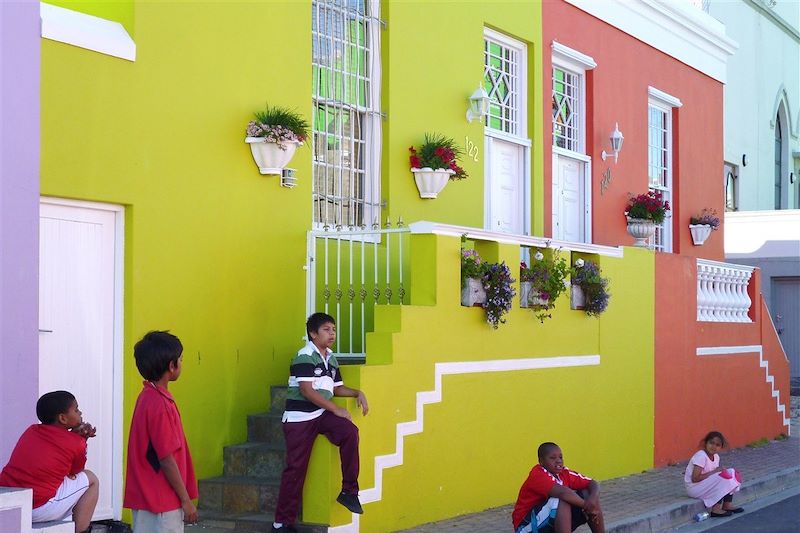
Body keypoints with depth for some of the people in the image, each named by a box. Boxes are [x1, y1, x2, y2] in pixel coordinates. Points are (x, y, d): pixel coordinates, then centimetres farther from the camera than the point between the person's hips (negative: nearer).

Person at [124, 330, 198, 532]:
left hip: (147, 497, 9)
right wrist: (186, 500, -13)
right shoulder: (160, 404, -20)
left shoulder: (149, 396, 9)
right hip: (163, 501, -9)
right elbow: (167, 459, -20)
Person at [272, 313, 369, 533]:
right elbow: (307, 390, -18)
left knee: (350, 432, -20)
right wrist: (336, 409, -17)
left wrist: (358, 393, 3)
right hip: (300, 417, -6)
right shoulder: (305, 356, -11)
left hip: (322, 414, 6)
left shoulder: (331, 358, 13)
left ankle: (349, 491, -9)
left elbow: (336, 388, 21)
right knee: (295, 468, -6)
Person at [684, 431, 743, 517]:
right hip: (694, 487, -9)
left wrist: (720, 470, -15)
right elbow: (695, 478, -27)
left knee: (731, 472, 2)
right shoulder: (701, 456, -22)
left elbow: (712, 475, 6)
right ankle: (716, 510, -22)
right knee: (722, 479, -26)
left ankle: (727, 504, -2)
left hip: (707, 484, 9)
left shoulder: (716, 457, 4)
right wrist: (713, 472, -23)